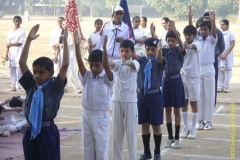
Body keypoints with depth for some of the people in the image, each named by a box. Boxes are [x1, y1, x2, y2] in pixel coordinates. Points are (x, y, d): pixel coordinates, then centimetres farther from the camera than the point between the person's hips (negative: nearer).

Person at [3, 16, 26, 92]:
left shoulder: (22, 31, -1)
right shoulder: (10, 31, 11)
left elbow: (20, 43, -9)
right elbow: (8, 44, 8)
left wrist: (10, 44, -2)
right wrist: (6, 54, 1)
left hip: (19, 53, -4)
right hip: (11, 53, 4)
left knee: (19, 70, -8)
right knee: (12, 70, 4)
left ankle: (18, 87, -6)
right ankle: (14, 86, 10)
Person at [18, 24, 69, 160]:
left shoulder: (55, 87, -7)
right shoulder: (31, 85, 3)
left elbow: (65, 65, -17)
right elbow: (22, 62, -2)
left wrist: (65, 41, -20)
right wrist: (29, 39, -7)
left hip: (47, 132, -4)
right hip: (30, 132, 4)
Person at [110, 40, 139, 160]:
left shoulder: (135, 63, -5)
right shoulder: (117, 63, 1)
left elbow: (133, 65, -30)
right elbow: (110, 63, -22)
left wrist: (128, 63, -54)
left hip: (130, 101, -3)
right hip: (117, 100, 3)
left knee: (131, 132, 1)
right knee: (117, 132, 8)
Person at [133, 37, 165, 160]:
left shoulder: (158, 62, -4)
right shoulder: (141, 60, 3)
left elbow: (159, 58, -27)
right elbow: (133, 55, -16)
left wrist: (160, 50, -49)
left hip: (155, 95, -3)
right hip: (141, 95, 3)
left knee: (156, 125, 4)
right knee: (144, 125, 10)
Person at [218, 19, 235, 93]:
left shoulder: (230, 34, -3)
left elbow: (232, 45, -6)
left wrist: (225, 54, -12)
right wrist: (219, 54, -4)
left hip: (228, 56, -4)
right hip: (219, 55, 4)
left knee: (227, 70, -3)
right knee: (220, 71, 2)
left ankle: (226, 87, 2)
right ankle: (220, 87, 7)